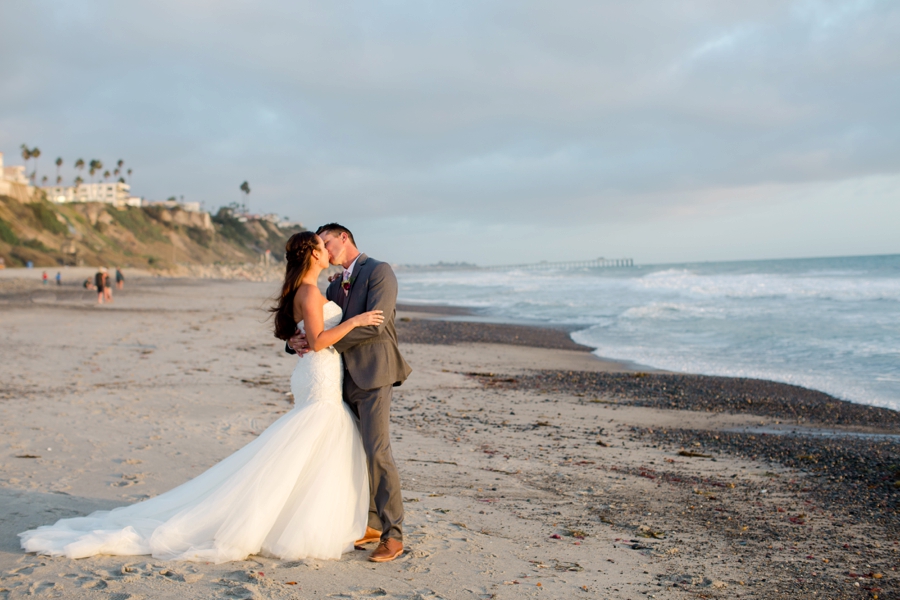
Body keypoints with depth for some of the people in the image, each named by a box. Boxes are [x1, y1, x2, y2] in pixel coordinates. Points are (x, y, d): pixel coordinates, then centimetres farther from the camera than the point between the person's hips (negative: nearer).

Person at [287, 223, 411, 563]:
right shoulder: (335, 288, 21)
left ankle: (393, 535, -4)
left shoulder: (379, 272, -4)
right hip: (344, 380, 8)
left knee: (377, 453, -11)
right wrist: (296, 342, -6)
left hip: (372, 376, -8)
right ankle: (372, 524, 20)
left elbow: (374, 324, -17)